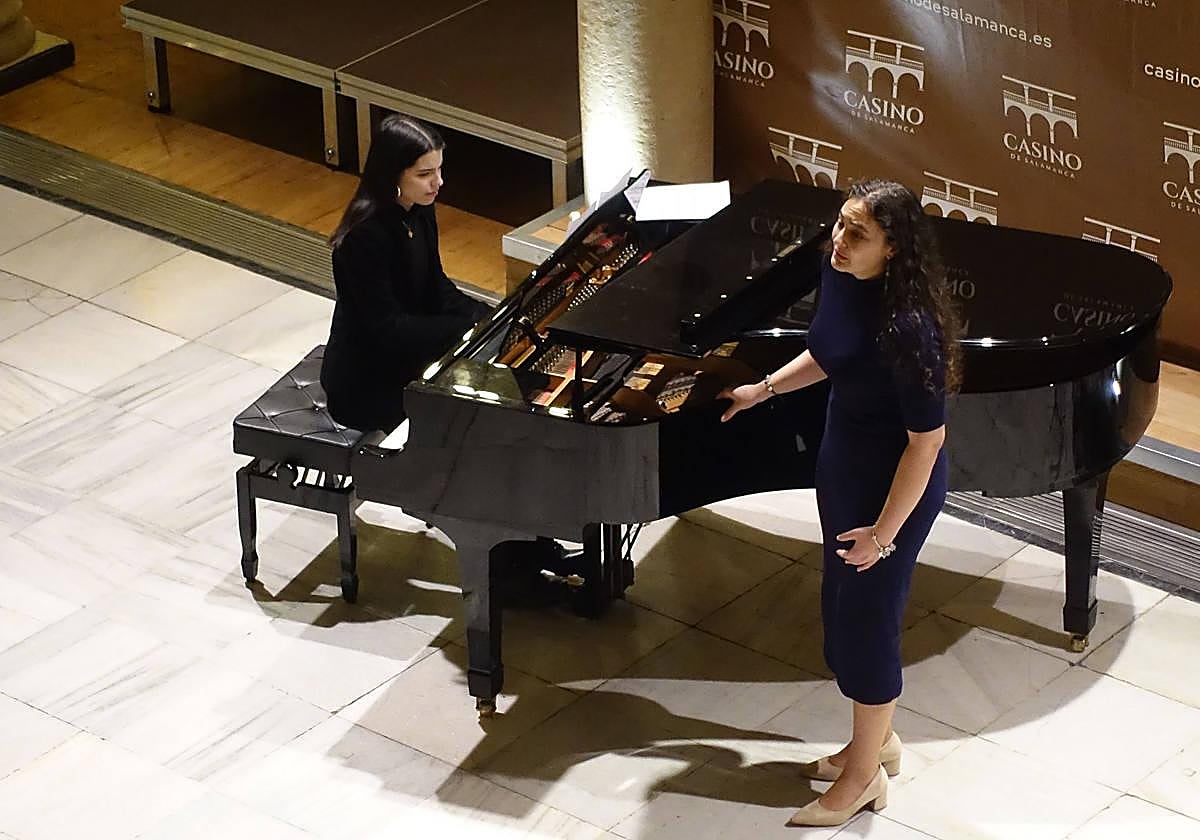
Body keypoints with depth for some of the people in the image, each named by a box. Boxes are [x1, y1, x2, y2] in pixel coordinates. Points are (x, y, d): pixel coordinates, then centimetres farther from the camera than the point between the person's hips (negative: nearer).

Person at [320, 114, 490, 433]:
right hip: (366, 383, -8)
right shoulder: (364, 236, -26)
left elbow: (436, 289, 7)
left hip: (403, 360, 8)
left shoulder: (418, 213, 0)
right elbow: (386, 326, -26)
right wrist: (471, 328, -28)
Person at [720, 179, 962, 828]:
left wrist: (884, 531, -22)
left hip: (895, 483, -9)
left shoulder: (906, 325, -33)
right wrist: (764, 389, 15)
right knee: (844, 601, 22)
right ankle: (876, 741, 44)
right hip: (842, 461, 9)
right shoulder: (838, 277, -8)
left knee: (867, 618, 7)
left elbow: (927, 439, -27)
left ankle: (864, 775, 27)